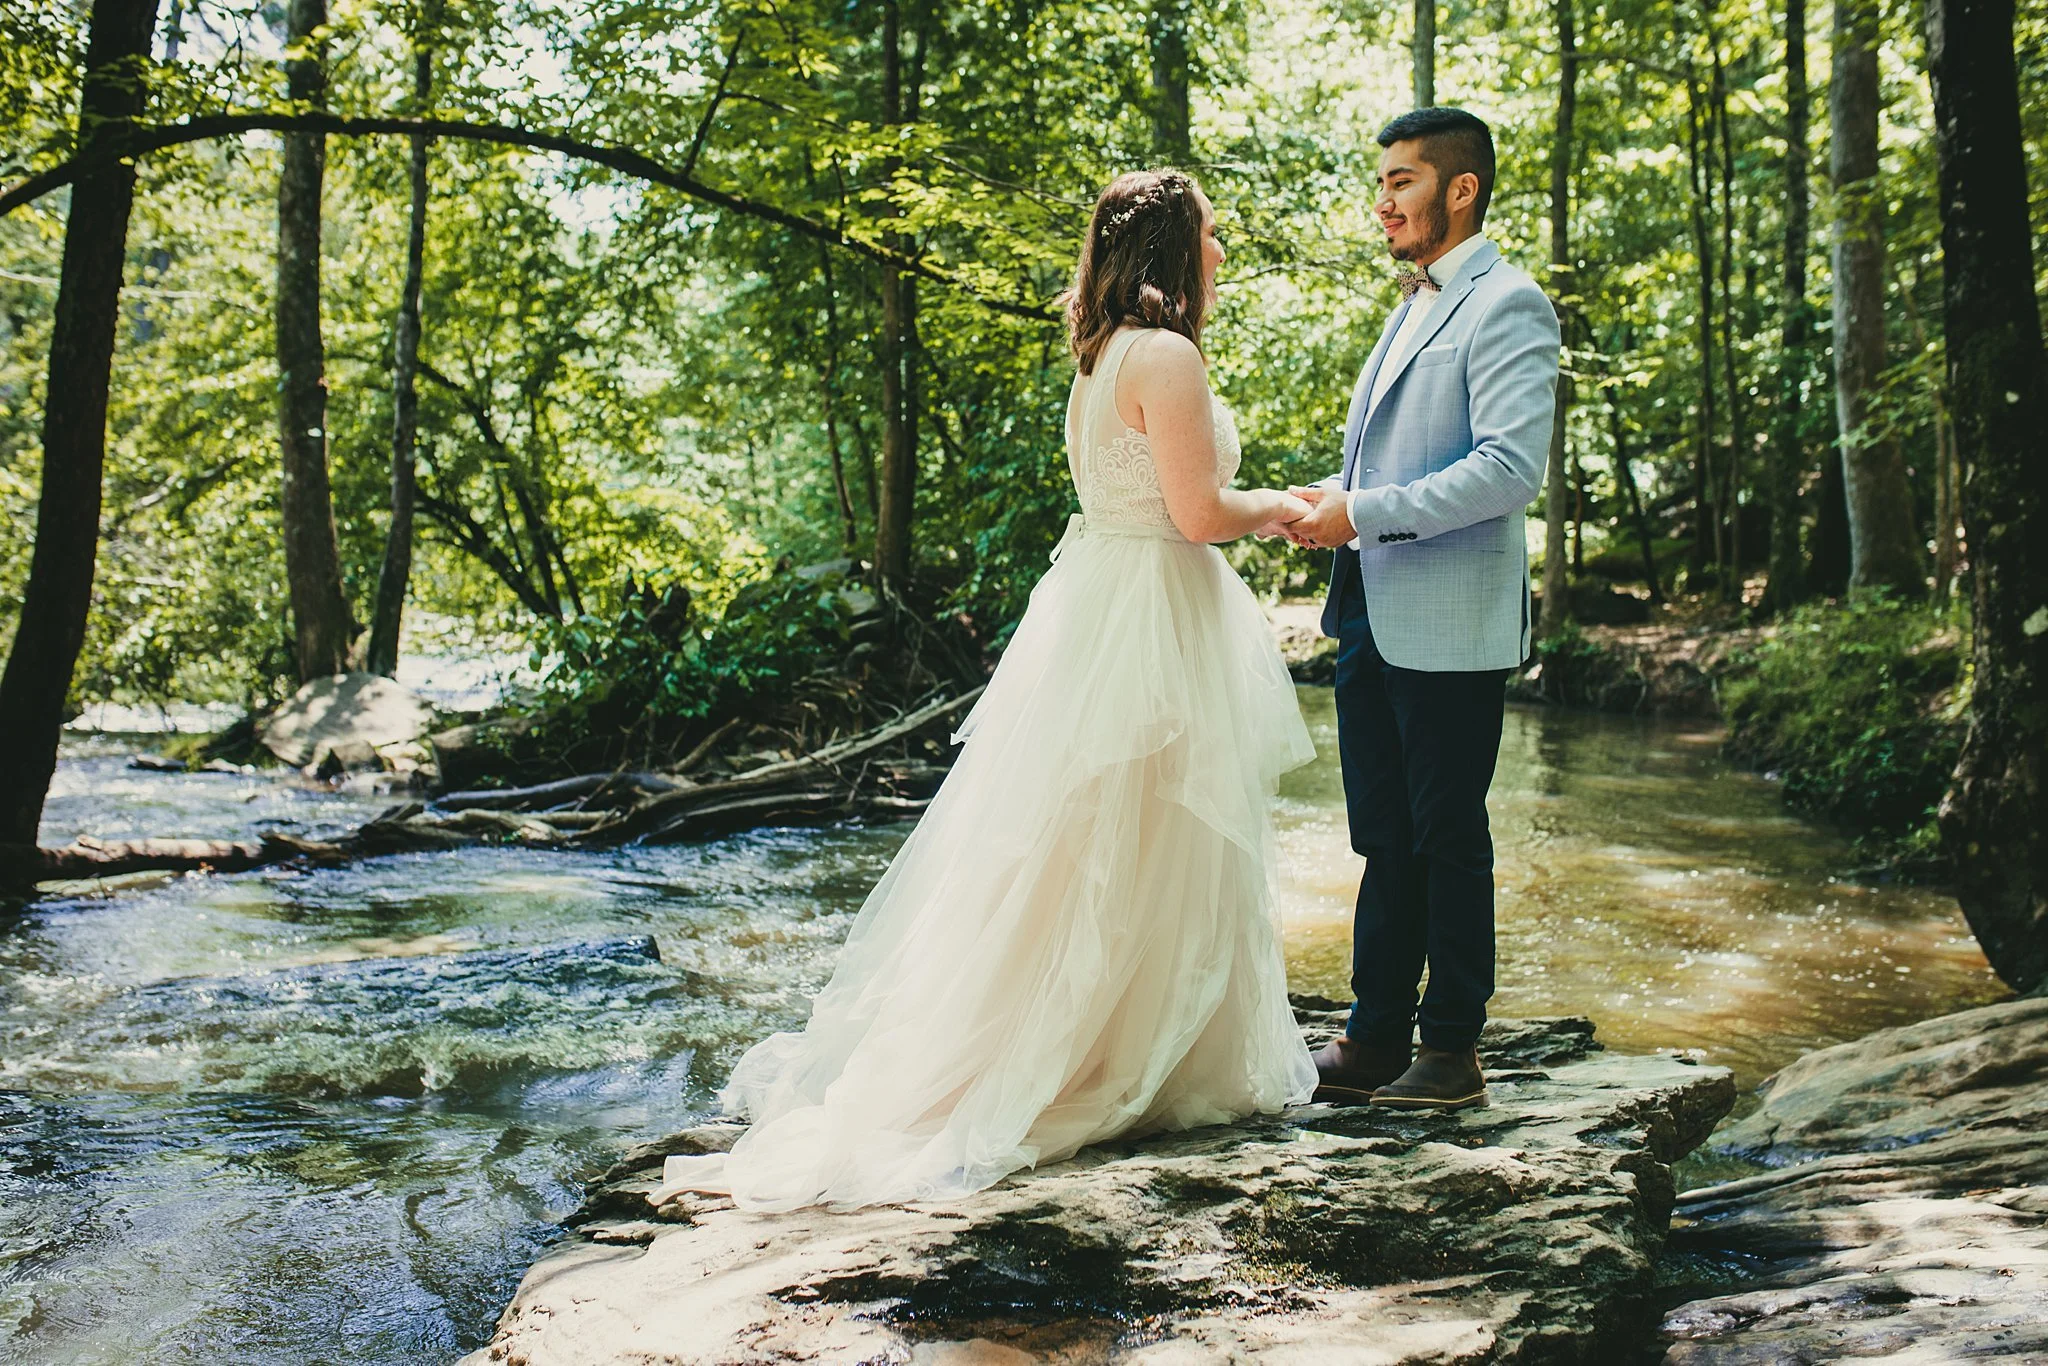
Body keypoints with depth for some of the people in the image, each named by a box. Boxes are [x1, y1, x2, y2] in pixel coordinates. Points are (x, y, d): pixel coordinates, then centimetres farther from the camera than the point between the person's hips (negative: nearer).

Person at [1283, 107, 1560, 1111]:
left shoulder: (1506, 305, -9)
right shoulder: (1415, 306, 20)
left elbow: (1511, 467, -20)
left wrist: (1364, 513, -19)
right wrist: (1332, 498, 6)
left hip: (1449, 623, -8)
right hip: (1372, 616, 9)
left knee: (1448, 840, 2)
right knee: (1384, 839, 12)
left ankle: (1452, 1050, 13)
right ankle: (1375, 1037, 21)